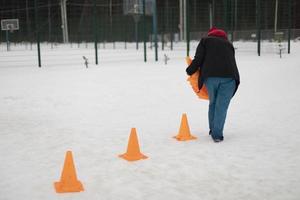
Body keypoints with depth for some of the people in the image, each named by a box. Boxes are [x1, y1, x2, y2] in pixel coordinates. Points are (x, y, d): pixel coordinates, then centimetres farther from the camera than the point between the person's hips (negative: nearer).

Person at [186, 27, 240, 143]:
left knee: (213, 103, 18)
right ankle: (217, 134, 0)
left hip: (210, 77, -1)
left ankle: (213, 130, 26)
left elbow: (198, 59, 6)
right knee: (221, 106, 2)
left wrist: (189, 71, 18)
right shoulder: (228, 44, 28)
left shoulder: (205, 41, 19)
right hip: (228, 77, 1)